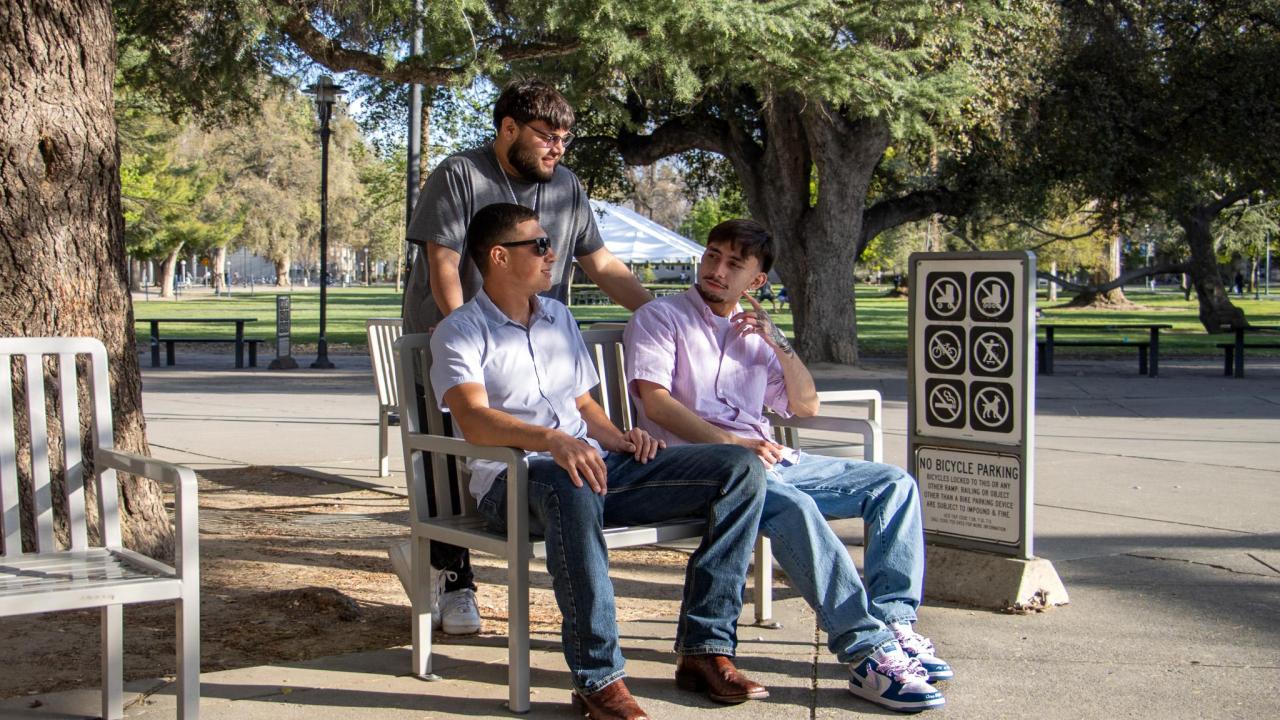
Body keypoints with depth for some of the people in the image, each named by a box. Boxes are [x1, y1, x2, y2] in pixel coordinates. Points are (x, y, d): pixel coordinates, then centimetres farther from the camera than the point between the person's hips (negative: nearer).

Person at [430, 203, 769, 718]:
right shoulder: (461, 333, 0)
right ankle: (598, 679, -37)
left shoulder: (558, 317, 22)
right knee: (569, 485, -45)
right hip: (513, 482, -6)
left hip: (594, 464, 7)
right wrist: (551, 440, -36)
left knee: (741, 469, -9)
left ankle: (704, 649, -13)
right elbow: (473, 420, -18)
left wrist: (618, 438, 3)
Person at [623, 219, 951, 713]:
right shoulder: (661, 318, 6)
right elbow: (656, 402, -9)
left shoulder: (754, 332, 25)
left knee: (894, 484, -6)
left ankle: (891, 623, -18)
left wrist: (778, 342, 5)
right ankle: (866, 651, -38)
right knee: (794, 506, -36)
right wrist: (730, 443, -21)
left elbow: (805, 406, 19)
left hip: (770, 460, 7)